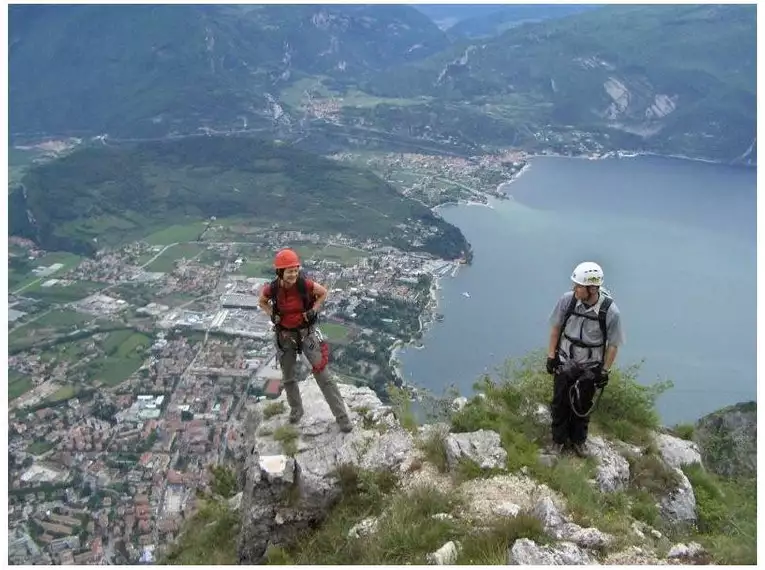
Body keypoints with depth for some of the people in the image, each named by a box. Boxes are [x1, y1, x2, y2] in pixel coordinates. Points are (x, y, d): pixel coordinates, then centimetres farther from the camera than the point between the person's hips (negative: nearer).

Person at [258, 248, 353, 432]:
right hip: (285, 336, 2)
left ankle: (342, 416, 3)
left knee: (322, 374, -4)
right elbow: (262, 302, 5)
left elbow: (323, 293, -1)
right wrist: (273, 316, -8)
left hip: (307, 332, -2)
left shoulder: (305, 284, -22)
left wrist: (313, 311, -13)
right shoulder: (271, 289, -19)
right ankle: (296, 410, 44)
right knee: (288, 377, 17)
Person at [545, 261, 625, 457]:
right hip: (564, 363, 1)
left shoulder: (610, 311, -25)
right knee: (560, 403, 15)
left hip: (590, 368, -1)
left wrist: (605, 371, -6)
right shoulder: (567, 299, -22)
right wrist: (551, 356, -2)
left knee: (583, 405, 18)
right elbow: (556, 328, -5)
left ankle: (578, 439, 43)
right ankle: (559, 439, 37)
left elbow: (613, 344, -11)